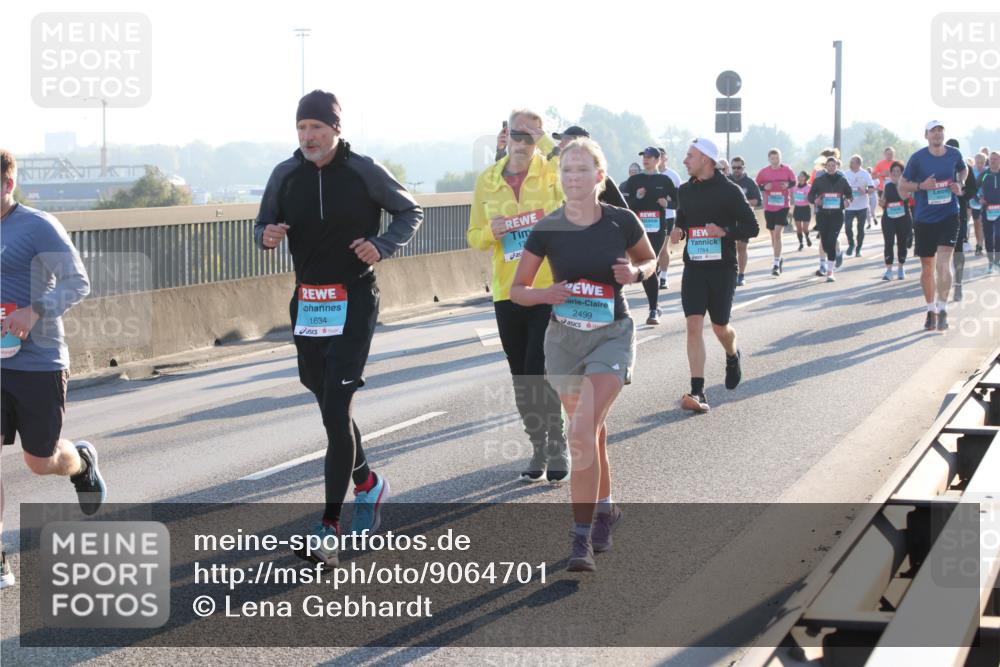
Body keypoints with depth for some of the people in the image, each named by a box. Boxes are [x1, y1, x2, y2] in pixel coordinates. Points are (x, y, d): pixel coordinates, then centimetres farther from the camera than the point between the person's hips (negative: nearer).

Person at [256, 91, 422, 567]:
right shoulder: (285, 175, 2)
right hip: (307, 303, 5)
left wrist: (382, 246, -13)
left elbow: (410, 211, 5)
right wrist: (266, 236, -13)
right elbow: (264, 225, 12)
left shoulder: (364, 172, -7)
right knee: (329, 405, 15)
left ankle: (329, 530, -11)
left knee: (336, 411, -12)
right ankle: (367, 484, 41)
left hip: (354, 302, -5)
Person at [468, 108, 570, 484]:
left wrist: (544, 139, -22)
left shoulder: (550, 172, -4)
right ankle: (539, 449, 25)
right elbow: (474, 238, 12)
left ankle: (557, 448, 8)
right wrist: (490, 232, -11)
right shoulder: (487, 181, 5)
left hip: (550, 289, -4)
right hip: (508, 293, 4)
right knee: (522, 378, 10)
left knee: (541, 373, -9)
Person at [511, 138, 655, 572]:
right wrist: (546, 294, -20)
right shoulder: (547, 230, -6)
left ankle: (582, 537, -14)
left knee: (582, 431, -19)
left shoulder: (621, 222, -10)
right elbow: (517, 290, 1)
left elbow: (650, 261, 10)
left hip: (612, 335, -3)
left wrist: (635, 272, -13)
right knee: (592, 433, 15)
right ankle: (605, 510, 40)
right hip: (564, 338, 3)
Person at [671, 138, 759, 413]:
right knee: (693, 325, -12)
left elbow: (752, 227, -6)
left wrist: (724, 231, -22)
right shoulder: (685, 191, 8)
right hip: (693, 267, 3)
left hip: (722, 268, -3)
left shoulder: (729, 191, -7)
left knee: (720, 326, 10)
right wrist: (677, 231, 2)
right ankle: (698, 393, -15)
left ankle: (732, 356, 48)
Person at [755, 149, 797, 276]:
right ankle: (779, 259, 35)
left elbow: (794, 182, 11)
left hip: (783, 207, -3)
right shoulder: (763, 172, -2)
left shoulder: (787, 170, -3)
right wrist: (764, 187, -15)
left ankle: (776, 264, -12)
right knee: (773, 235, 13)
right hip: (769, 207, 3)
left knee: (777, 233, -14)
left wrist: (788, 185, -11)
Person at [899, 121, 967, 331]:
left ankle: (942, 310, -12)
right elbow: (902, 186, 1)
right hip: (924, 219, 0)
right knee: (927, 267, 10)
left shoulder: (954, 154, 1)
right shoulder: (918, 158, -5)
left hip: (949, 217, 0)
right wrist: (921, 185, -17)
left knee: (943, 263, -16)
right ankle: (931, 310, 25)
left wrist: (959, 184, 3)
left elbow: (963, 170, 23)